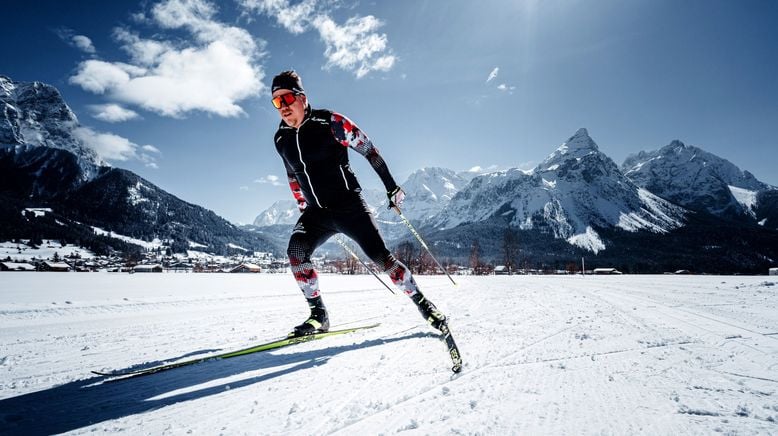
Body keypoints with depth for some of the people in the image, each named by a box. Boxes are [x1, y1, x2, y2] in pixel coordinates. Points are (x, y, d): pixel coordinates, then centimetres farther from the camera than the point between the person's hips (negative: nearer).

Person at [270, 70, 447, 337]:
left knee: (380, 257, -11)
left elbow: (368, 150, -6)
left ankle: (422, 303, 7)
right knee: (296, 251, -19)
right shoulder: (281, 138, 6)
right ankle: (318, 315, -5)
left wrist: (391, 187, -6)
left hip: (349, 206, -4)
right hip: (316, 213, 5)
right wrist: (303, 209, 22)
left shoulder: (329, 122, -11)